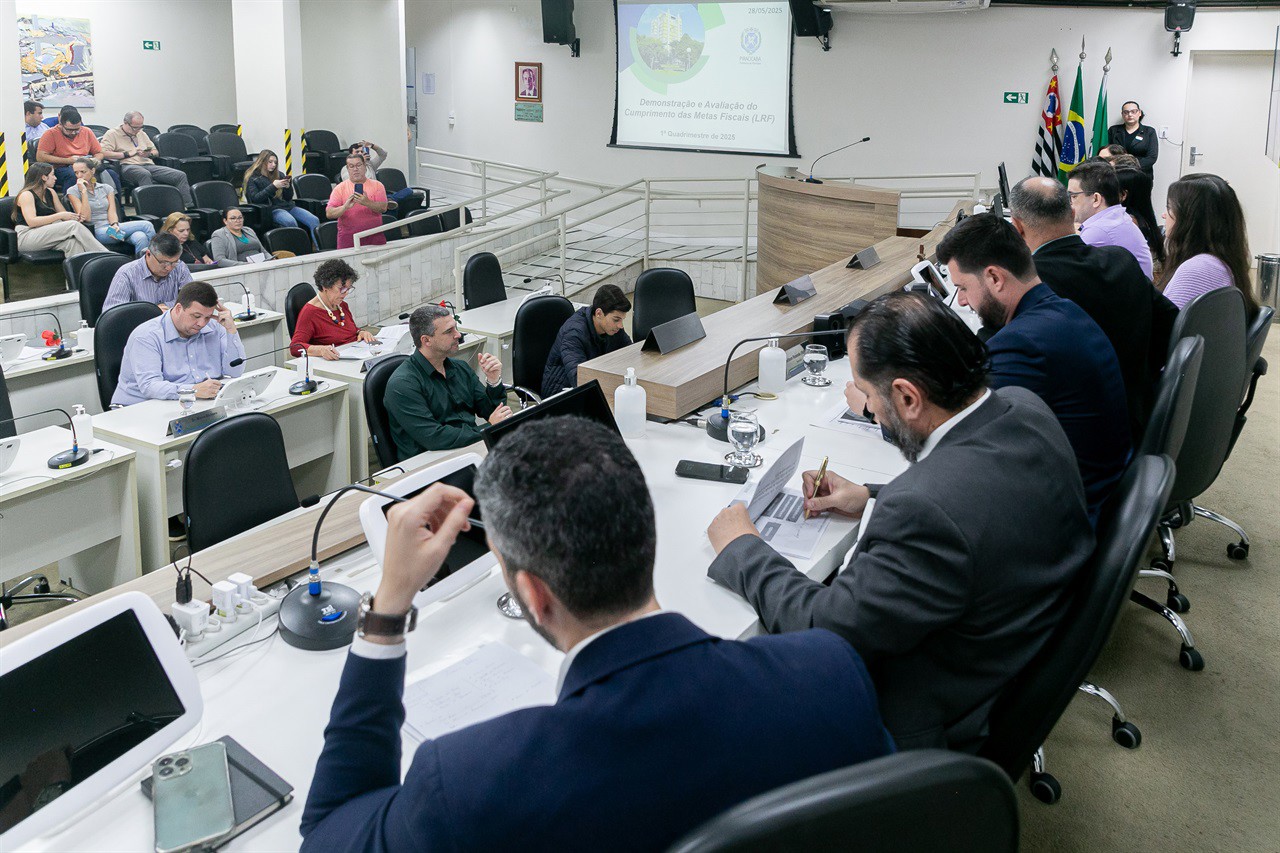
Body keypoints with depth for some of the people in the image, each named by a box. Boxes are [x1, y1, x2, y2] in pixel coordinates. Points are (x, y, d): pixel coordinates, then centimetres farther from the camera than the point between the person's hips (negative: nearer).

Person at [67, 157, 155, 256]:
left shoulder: (106, 188, 17)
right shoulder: (73, 192, 6)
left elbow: (112, 212, 3)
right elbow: (86, 217, -7)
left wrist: (115, 225, -20)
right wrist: (83, 191, -9)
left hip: (112, 226, 4)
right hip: (96, 231, -4)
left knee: (141, 237, -33)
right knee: (146, 226, -24)